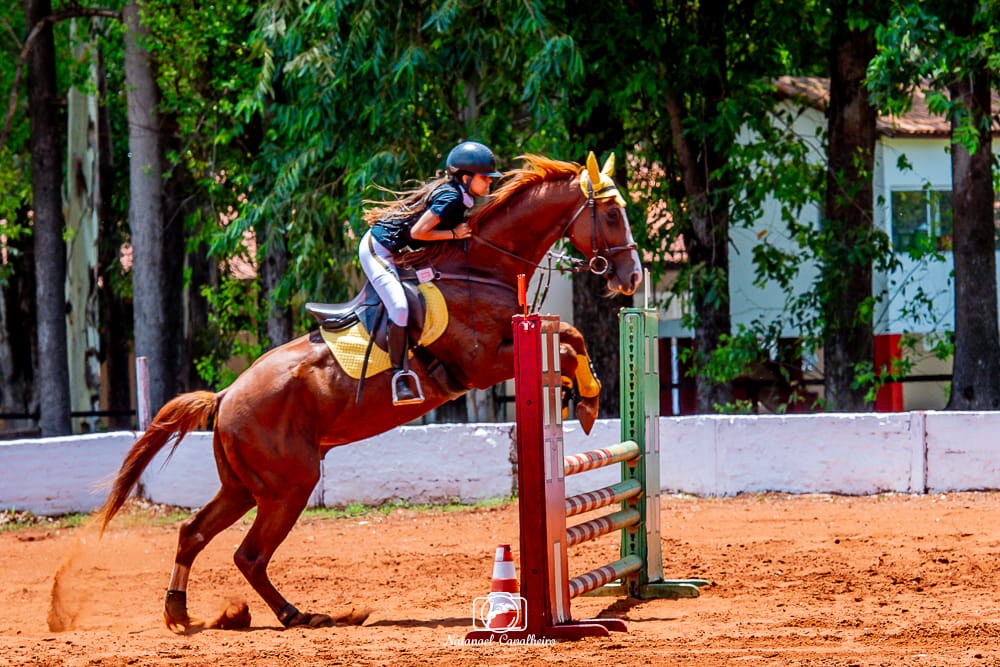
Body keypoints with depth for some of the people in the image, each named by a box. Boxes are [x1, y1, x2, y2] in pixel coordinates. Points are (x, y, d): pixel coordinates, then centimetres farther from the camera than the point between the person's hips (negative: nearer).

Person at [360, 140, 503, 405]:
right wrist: (454, 234, -19)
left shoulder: (455, 194, 5)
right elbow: (417, 232, -26)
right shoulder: (450, 198, -23)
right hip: (378, 250, -11)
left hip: (396, 252, 11)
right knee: (399, 308, -22)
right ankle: (400, 374, -16)